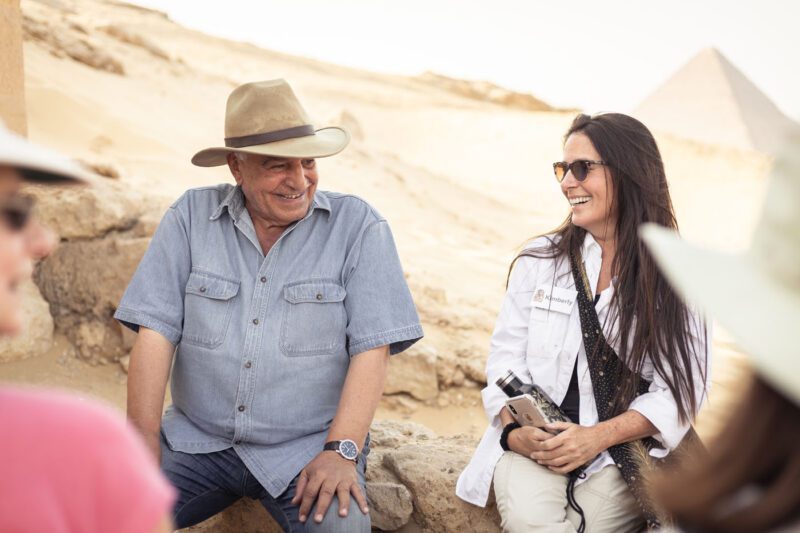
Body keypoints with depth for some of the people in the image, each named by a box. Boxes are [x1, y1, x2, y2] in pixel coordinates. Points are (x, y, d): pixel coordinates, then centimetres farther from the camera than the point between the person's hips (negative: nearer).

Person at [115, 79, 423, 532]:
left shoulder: (358, 226, -5)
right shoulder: (191, 217, 0)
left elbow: (372, 348, -10)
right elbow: (156, 333, -3)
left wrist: (341, 452, -19)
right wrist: (145, 444, -10)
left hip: (307, 447, -2)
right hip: (196, 442, 2)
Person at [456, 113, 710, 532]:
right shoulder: (539, 260, 7)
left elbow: (680, 389, -3)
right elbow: (506, 358, 5)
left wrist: (598, 436, -17)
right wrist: (515, 430, -14)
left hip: (625, 451, 0)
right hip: (534, 444, 1)